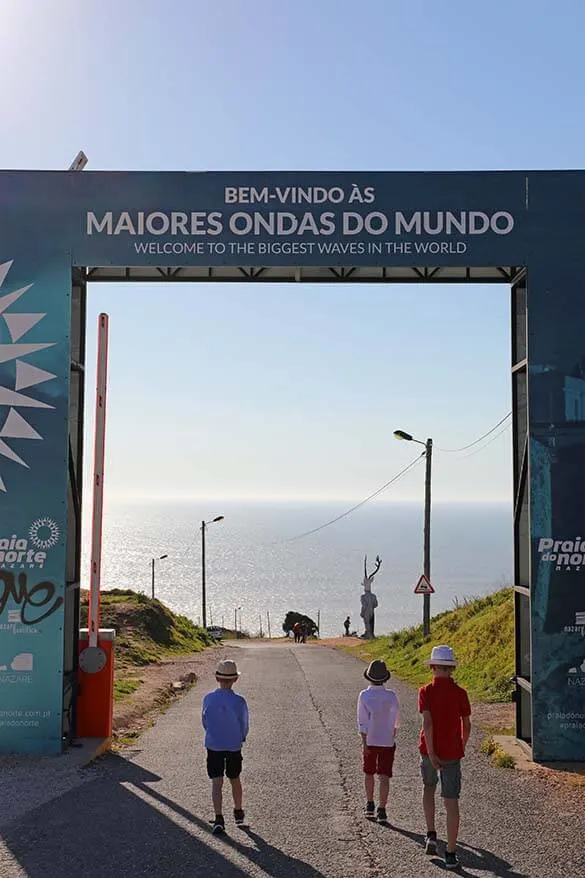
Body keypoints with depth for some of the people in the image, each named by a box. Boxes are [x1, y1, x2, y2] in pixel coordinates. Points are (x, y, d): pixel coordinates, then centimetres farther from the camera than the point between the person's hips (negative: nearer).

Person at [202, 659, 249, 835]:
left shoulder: (208, 699, -12)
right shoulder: (239, 702, -16)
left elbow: (205, 721, 2)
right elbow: (245, 727, -5)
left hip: (213, 746, 0)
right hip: (234, 747, 0)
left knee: (216, 783, 1)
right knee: (235, 780, 19)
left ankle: (219, 819, -12)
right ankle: (238, 814, 35)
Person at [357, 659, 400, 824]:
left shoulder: (364, 695, -11)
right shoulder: (391, 695, -10)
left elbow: (362, 721, -13)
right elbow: (395, 718, 2)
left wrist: (364, 742, -12)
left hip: (370, 740, 1)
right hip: (387, 741, -1)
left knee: (369, 773, 20)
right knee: (384, 776, 1)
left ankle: (370, 805, 31)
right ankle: (381, 811, -6)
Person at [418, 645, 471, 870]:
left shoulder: (426, 691, -9)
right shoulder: (460, 693, -4)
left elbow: (427, 722, -18)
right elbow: (466, 724, 0)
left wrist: (431, 753, -18)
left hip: (430, 750, 0)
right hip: (452, 752, 0)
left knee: (429, 786, 26)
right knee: (451, 802, 3)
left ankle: (431, 834, 14)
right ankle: (451, 854, 4)